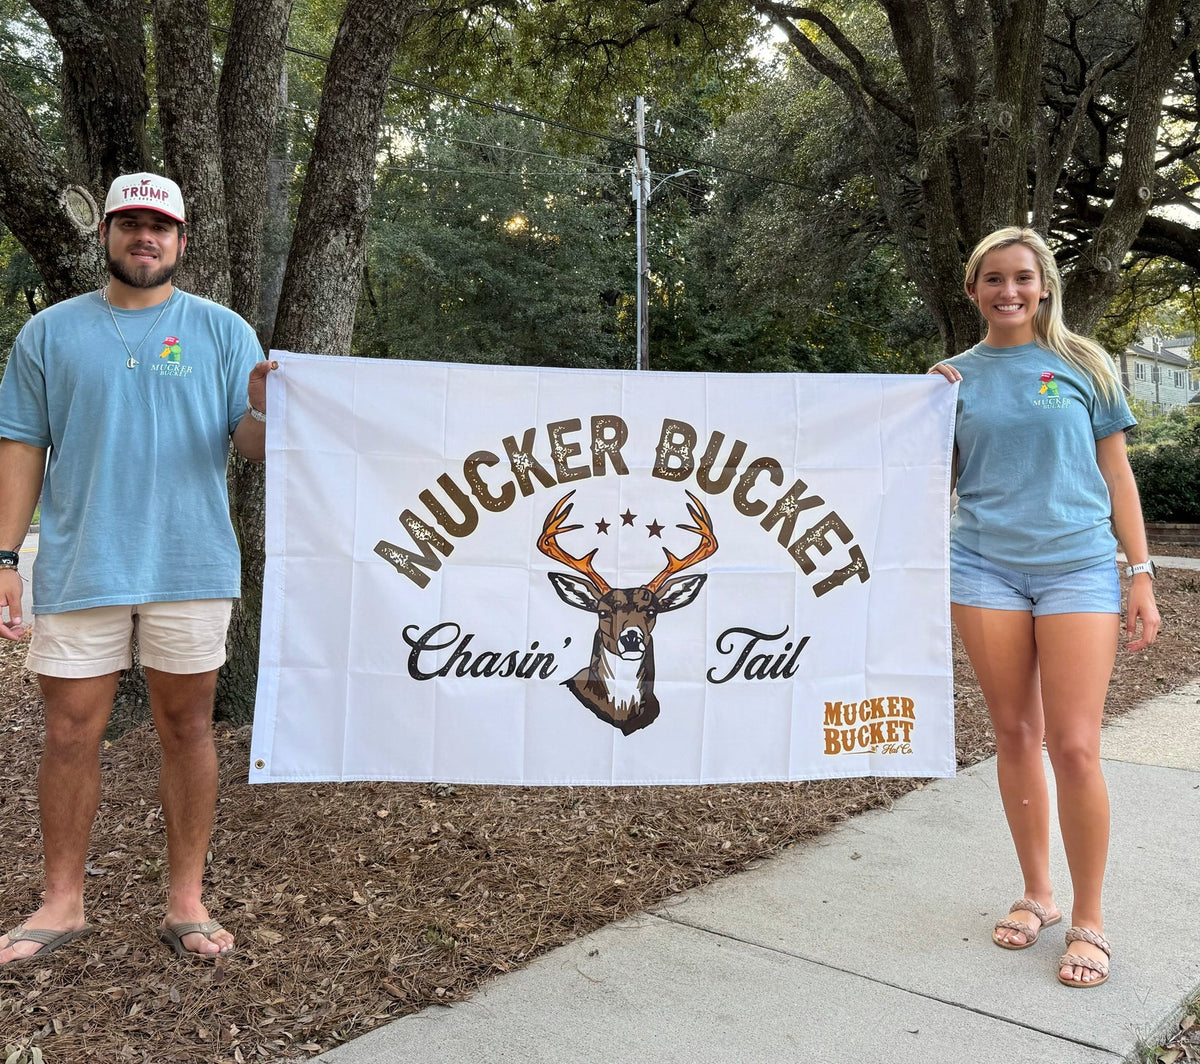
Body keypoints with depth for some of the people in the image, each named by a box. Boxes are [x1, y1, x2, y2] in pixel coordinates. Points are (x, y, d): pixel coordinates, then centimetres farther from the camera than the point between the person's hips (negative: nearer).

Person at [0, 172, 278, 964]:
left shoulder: (223, 332, 5)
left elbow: (256, 449, 0)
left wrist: (262, 410, -23)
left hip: (191, 566, -1)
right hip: (79, 566, 1)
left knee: (187, 728, 7)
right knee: (71, 735, 6)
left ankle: (187, 901, 18)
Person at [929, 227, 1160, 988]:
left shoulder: (1082, 366, 5)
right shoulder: (956, 376, 9)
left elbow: (1116, 475, 6)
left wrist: (1142, 575, 1)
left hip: (1077, 566, -2)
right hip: (986, 566, 2)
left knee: (1074, 747, -6)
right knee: (1015, 735, 8)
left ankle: (1089, 919, 11)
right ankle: (1038, 895, 25)